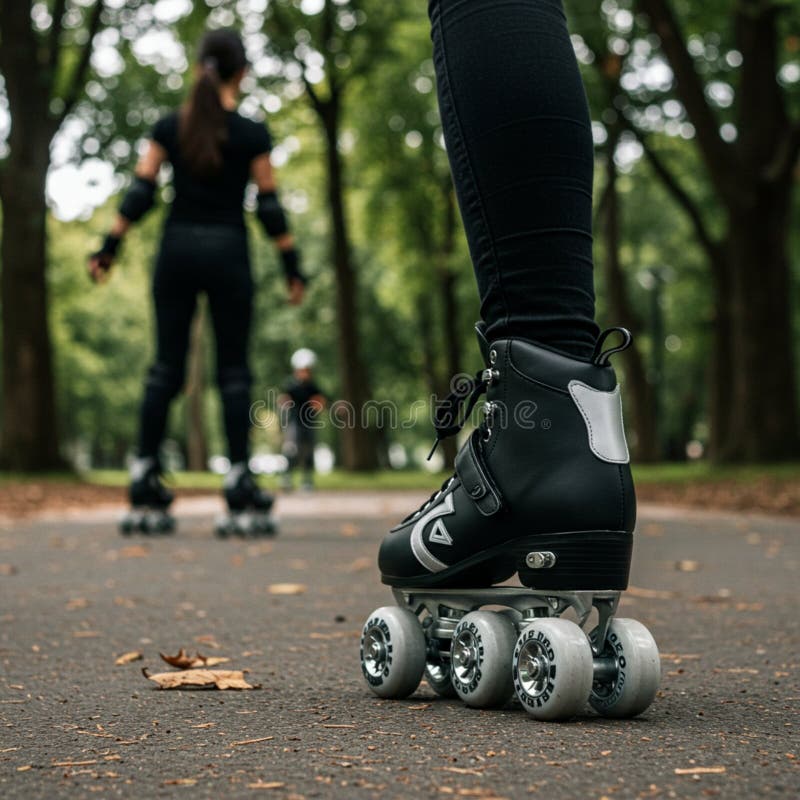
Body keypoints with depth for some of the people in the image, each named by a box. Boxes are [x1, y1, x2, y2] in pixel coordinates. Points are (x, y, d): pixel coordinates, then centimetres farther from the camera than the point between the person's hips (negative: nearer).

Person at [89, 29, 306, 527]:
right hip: (227, 249, -3)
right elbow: (269, 206, -3)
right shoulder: (252, 134, -3)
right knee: (234, 369, 1)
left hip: (177, 248, 3)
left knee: (167, 365, 5)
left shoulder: (169, 127, 4)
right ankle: (239, 480, -4)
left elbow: (140, 194, 1)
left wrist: (109, 249, 6)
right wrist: (293, 267, 2)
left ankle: (145, 474, 2)